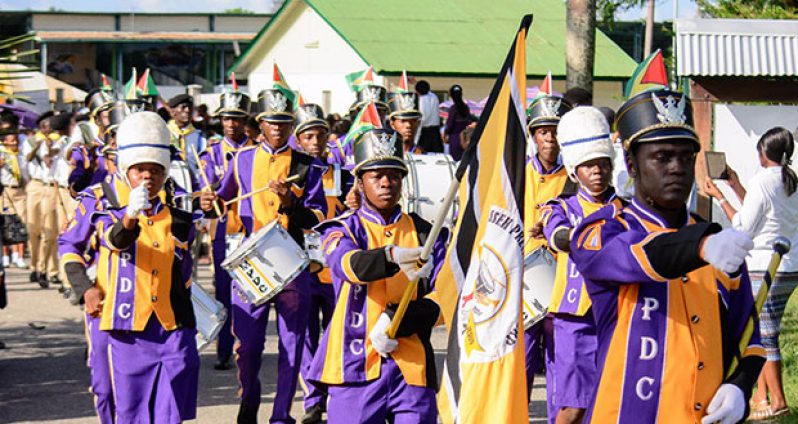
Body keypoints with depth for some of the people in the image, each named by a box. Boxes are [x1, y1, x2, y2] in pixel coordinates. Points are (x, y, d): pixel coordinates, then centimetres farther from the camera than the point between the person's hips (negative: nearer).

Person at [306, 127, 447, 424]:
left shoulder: (425, 234, 12)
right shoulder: (342, 229, 5)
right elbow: (348, 264, -18)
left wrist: (398, 321, -12)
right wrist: (392, 256, -38)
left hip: (412, 367, 2)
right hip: (355, 365, -2)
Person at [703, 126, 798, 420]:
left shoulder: (763, 181, -14)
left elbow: (743, 228, -11)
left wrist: (719, 197, -2)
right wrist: (736, 186, 23)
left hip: (765, 269, -8)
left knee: (764, 335, -2)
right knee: (761, 333, 14)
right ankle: (761, 396, 17)